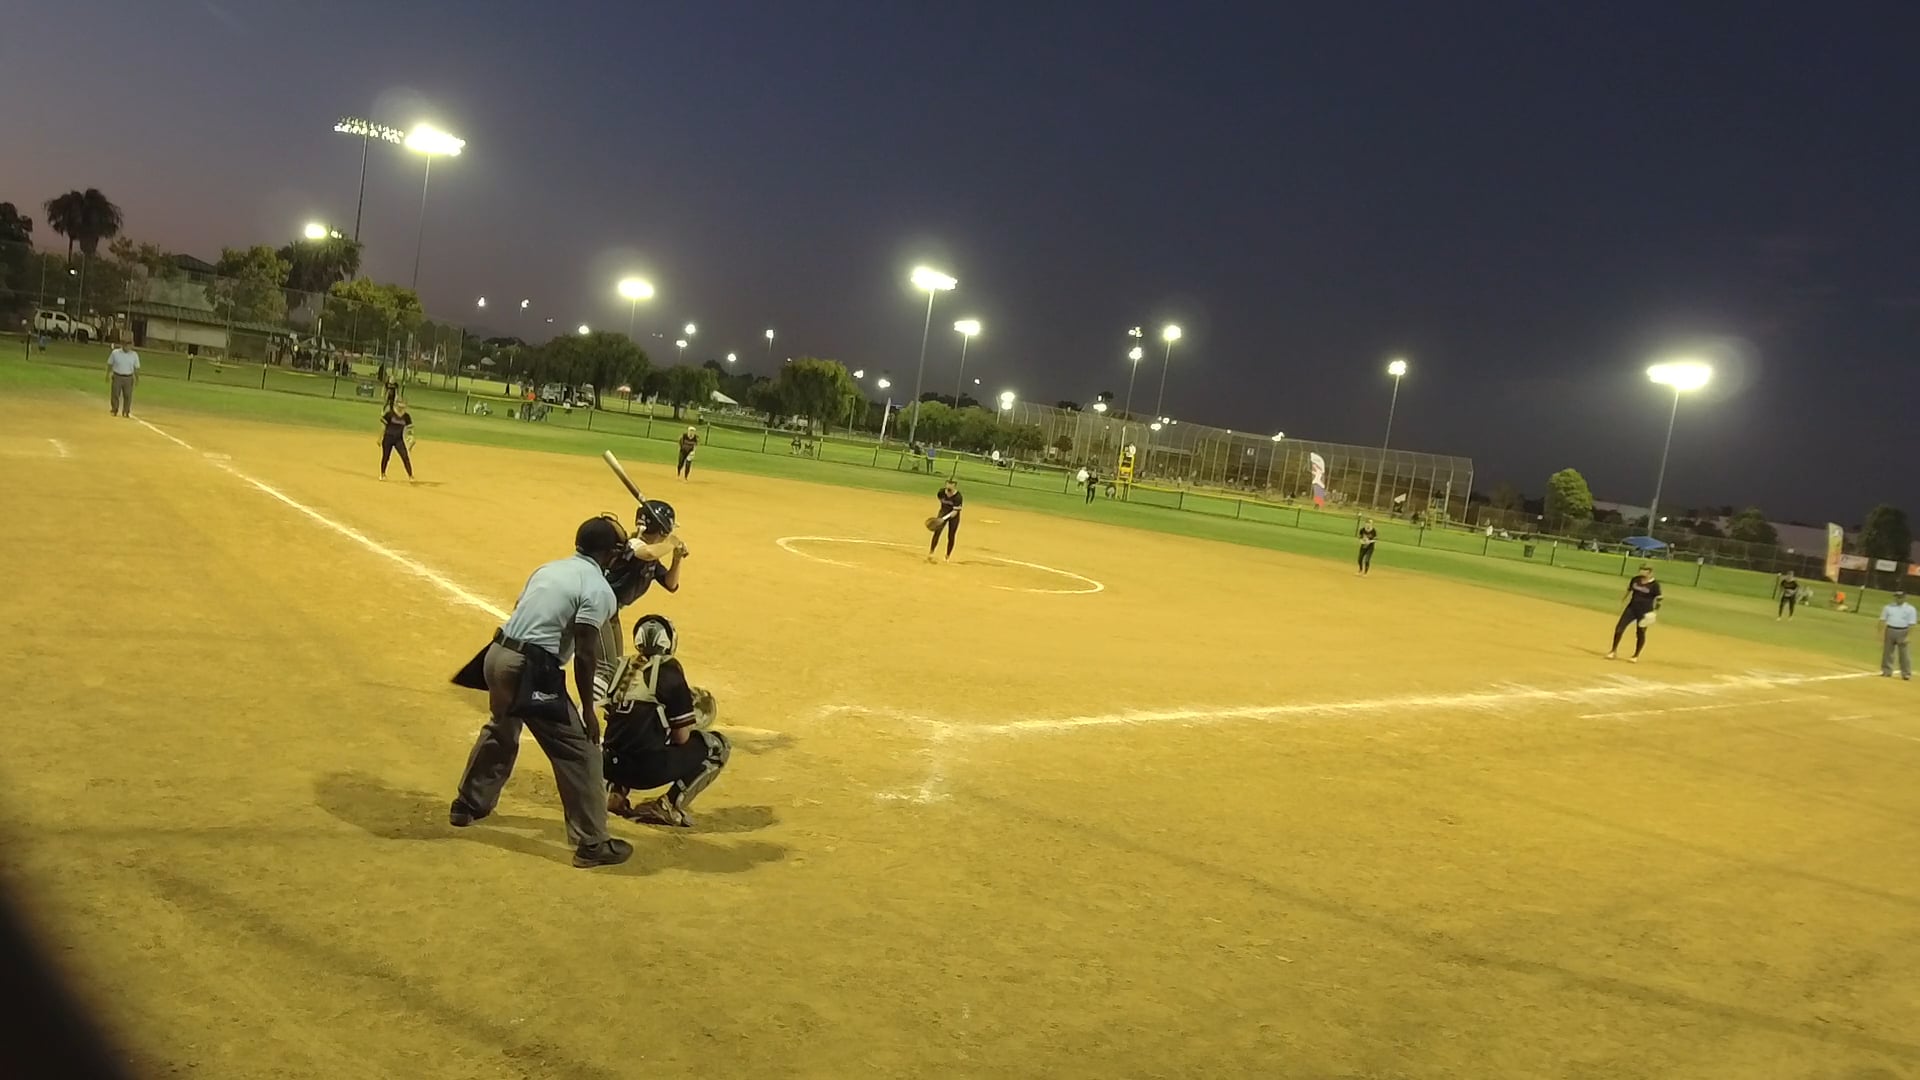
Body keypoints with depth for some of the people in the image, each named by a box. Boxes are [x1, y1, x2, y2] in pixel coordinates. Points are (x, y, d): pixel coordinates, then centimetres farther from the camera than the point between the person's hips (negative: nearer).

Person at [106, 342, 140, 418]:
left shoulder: (134, 355, 2)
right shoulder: (115, 353, 0)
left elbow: (136, 368, 5)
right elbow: (110, 364, 7)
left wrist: (137, 379, 1)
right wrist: (107, 375, 4)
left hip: (128, 378, 0)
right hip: (117, 377, 0)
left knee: (128, 396, -1)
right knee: (115, 394, 2)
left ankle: (126, 412, 8)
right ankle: (114, 410, 14)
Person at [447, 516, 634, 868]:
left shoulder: (548, 569, 15)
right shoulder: (598, 589, -8)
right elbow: (585, 654, -14)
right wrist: (588, 709, -9)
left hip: (498, 654, 9)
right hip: (532, 670, -9)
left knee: (500, 732, 33)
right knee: (580, 751, 0)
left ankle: (468, 804, 51)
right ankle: (592, 843, 3)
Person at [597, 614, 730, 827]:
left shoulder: (619, 667, 7)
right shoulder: (669, 671, -7)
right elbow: (681, 738, -4)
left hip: (613, 766, 6)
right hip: (651, 770, -6)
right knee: (718, 745, 12)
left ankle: (615, 792, 16)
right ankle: (667, 807, 0)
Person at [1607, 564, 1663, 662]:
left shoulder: (1654, 585, -12)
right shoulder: (1635, 579, 2)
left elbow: (1658, 600, -8)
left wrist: (1654, 611, -16)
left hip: (1645, 612, -5)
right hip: (1632, 608, 5)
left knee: (1640, 633, 3)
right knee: (1619, 628, 0)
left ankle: (1636, 655, 20)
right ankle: (1614, 651, 14)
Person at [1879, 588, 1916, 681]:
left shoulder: (1910, 609, -1)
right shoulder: (1888, 607, 6)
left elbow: (1911, 624, -5)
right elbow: (1882, 621, 6)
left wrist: (1908, 636, -14)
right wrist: (1881, 633, -3)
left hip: (1903, 632, -3)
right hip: (1890, 630, 3)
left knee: (1904, 653, -3)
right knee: (1887, 652, 7)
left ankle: (1906, 674, 1)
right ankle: (1886, 671, 16)